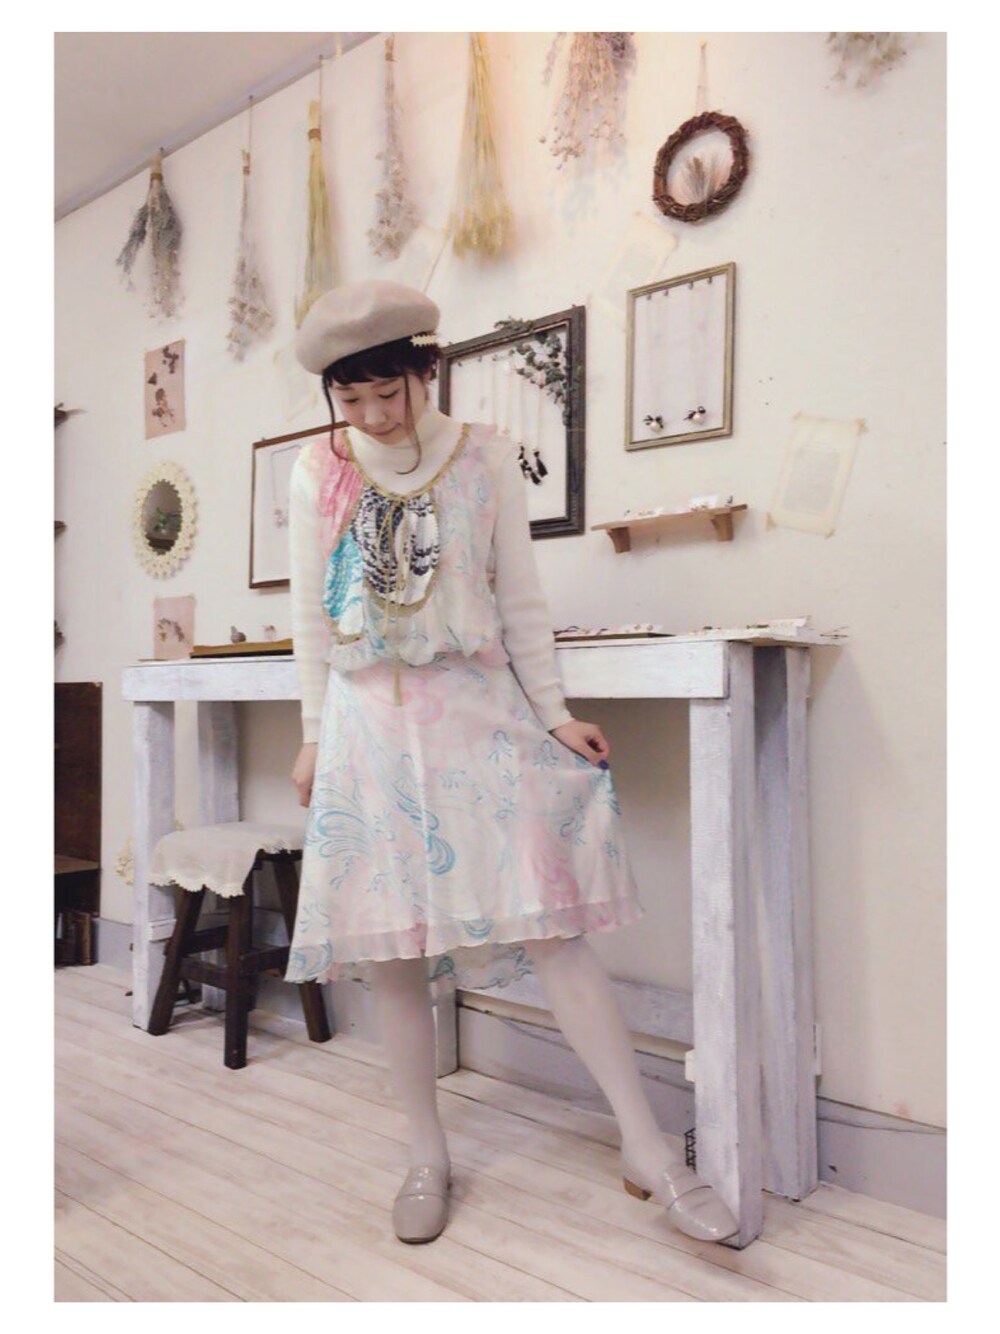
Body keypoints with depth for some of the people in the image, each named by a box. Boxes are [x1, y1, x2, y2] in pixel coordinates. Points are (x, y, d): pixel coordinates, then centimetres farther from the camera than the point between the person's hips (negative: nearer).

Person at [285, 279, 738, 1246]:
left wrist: (552, 714, 2)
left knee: (548, 926, -6)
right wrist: (314, 735, 9)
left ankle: (646, 1148, 6)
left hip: (478, 713, -1)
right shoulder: (318, 473, 3)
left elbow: (519, 599, 4)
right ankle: (427, 1155, 23)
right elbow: (310, 618, 8)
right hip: (369, 726, 2)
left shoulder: (484, 459, 1)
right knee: (390, 949, 5)